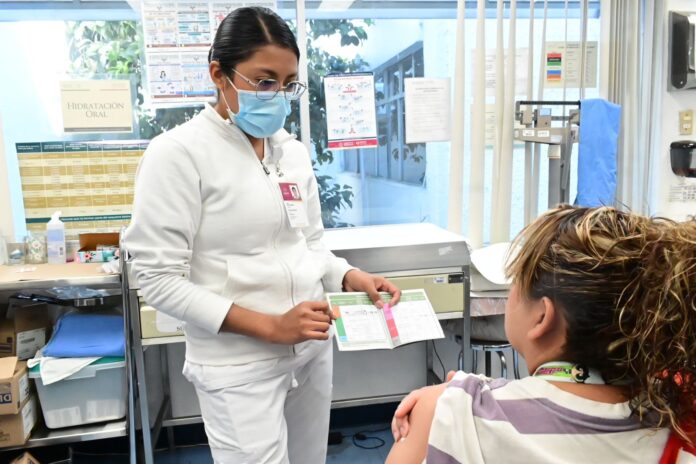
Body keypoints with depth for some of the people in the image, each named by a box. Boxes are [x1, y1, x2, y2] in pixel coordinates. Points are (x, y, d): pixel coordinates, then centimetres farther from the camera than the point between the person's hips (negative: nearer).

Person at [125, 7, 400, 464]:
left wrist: (350, 277, -8)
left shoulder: (293, 150, 4)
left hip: (311, 348, 6)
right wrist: (270, 326, -19)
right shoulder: (179, 152, -13)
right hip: (240, 365, -6)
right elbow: (160, 279, -15)